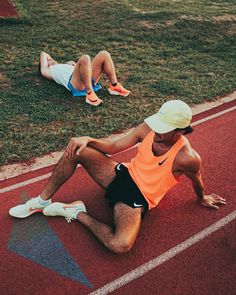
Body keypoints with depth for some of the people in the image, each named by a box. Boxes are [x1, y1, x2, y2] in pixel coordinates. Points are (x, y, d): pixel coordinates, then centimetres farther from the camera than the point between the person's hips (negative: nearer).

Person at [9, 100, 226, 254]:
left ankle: (78, 213, -9)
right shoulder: (148, 128, -12)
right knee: (76, 150, -15)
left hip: (138, 198, -4)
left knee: (121, 245, -34)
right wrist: (88, 140, -20)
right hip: (124, 174, 5)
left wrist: (202, 198, 17)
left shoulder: (187, 158, -25)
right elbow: (113, 147, -4)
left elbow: (197, 180, -3)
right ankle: (43, 201, 1)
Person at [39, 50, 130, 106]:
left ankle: (114, 86, -9)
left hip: (88, 80, 7)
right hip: (73, 83, -7)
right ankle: (90, 94, -37)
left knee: (104, 54, -6)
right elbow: (43, 54, 27)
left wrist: (74, 64, 22)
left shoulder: (64, 66, 45)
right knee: (85, 58, -33)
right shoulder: (47, 71, 27)